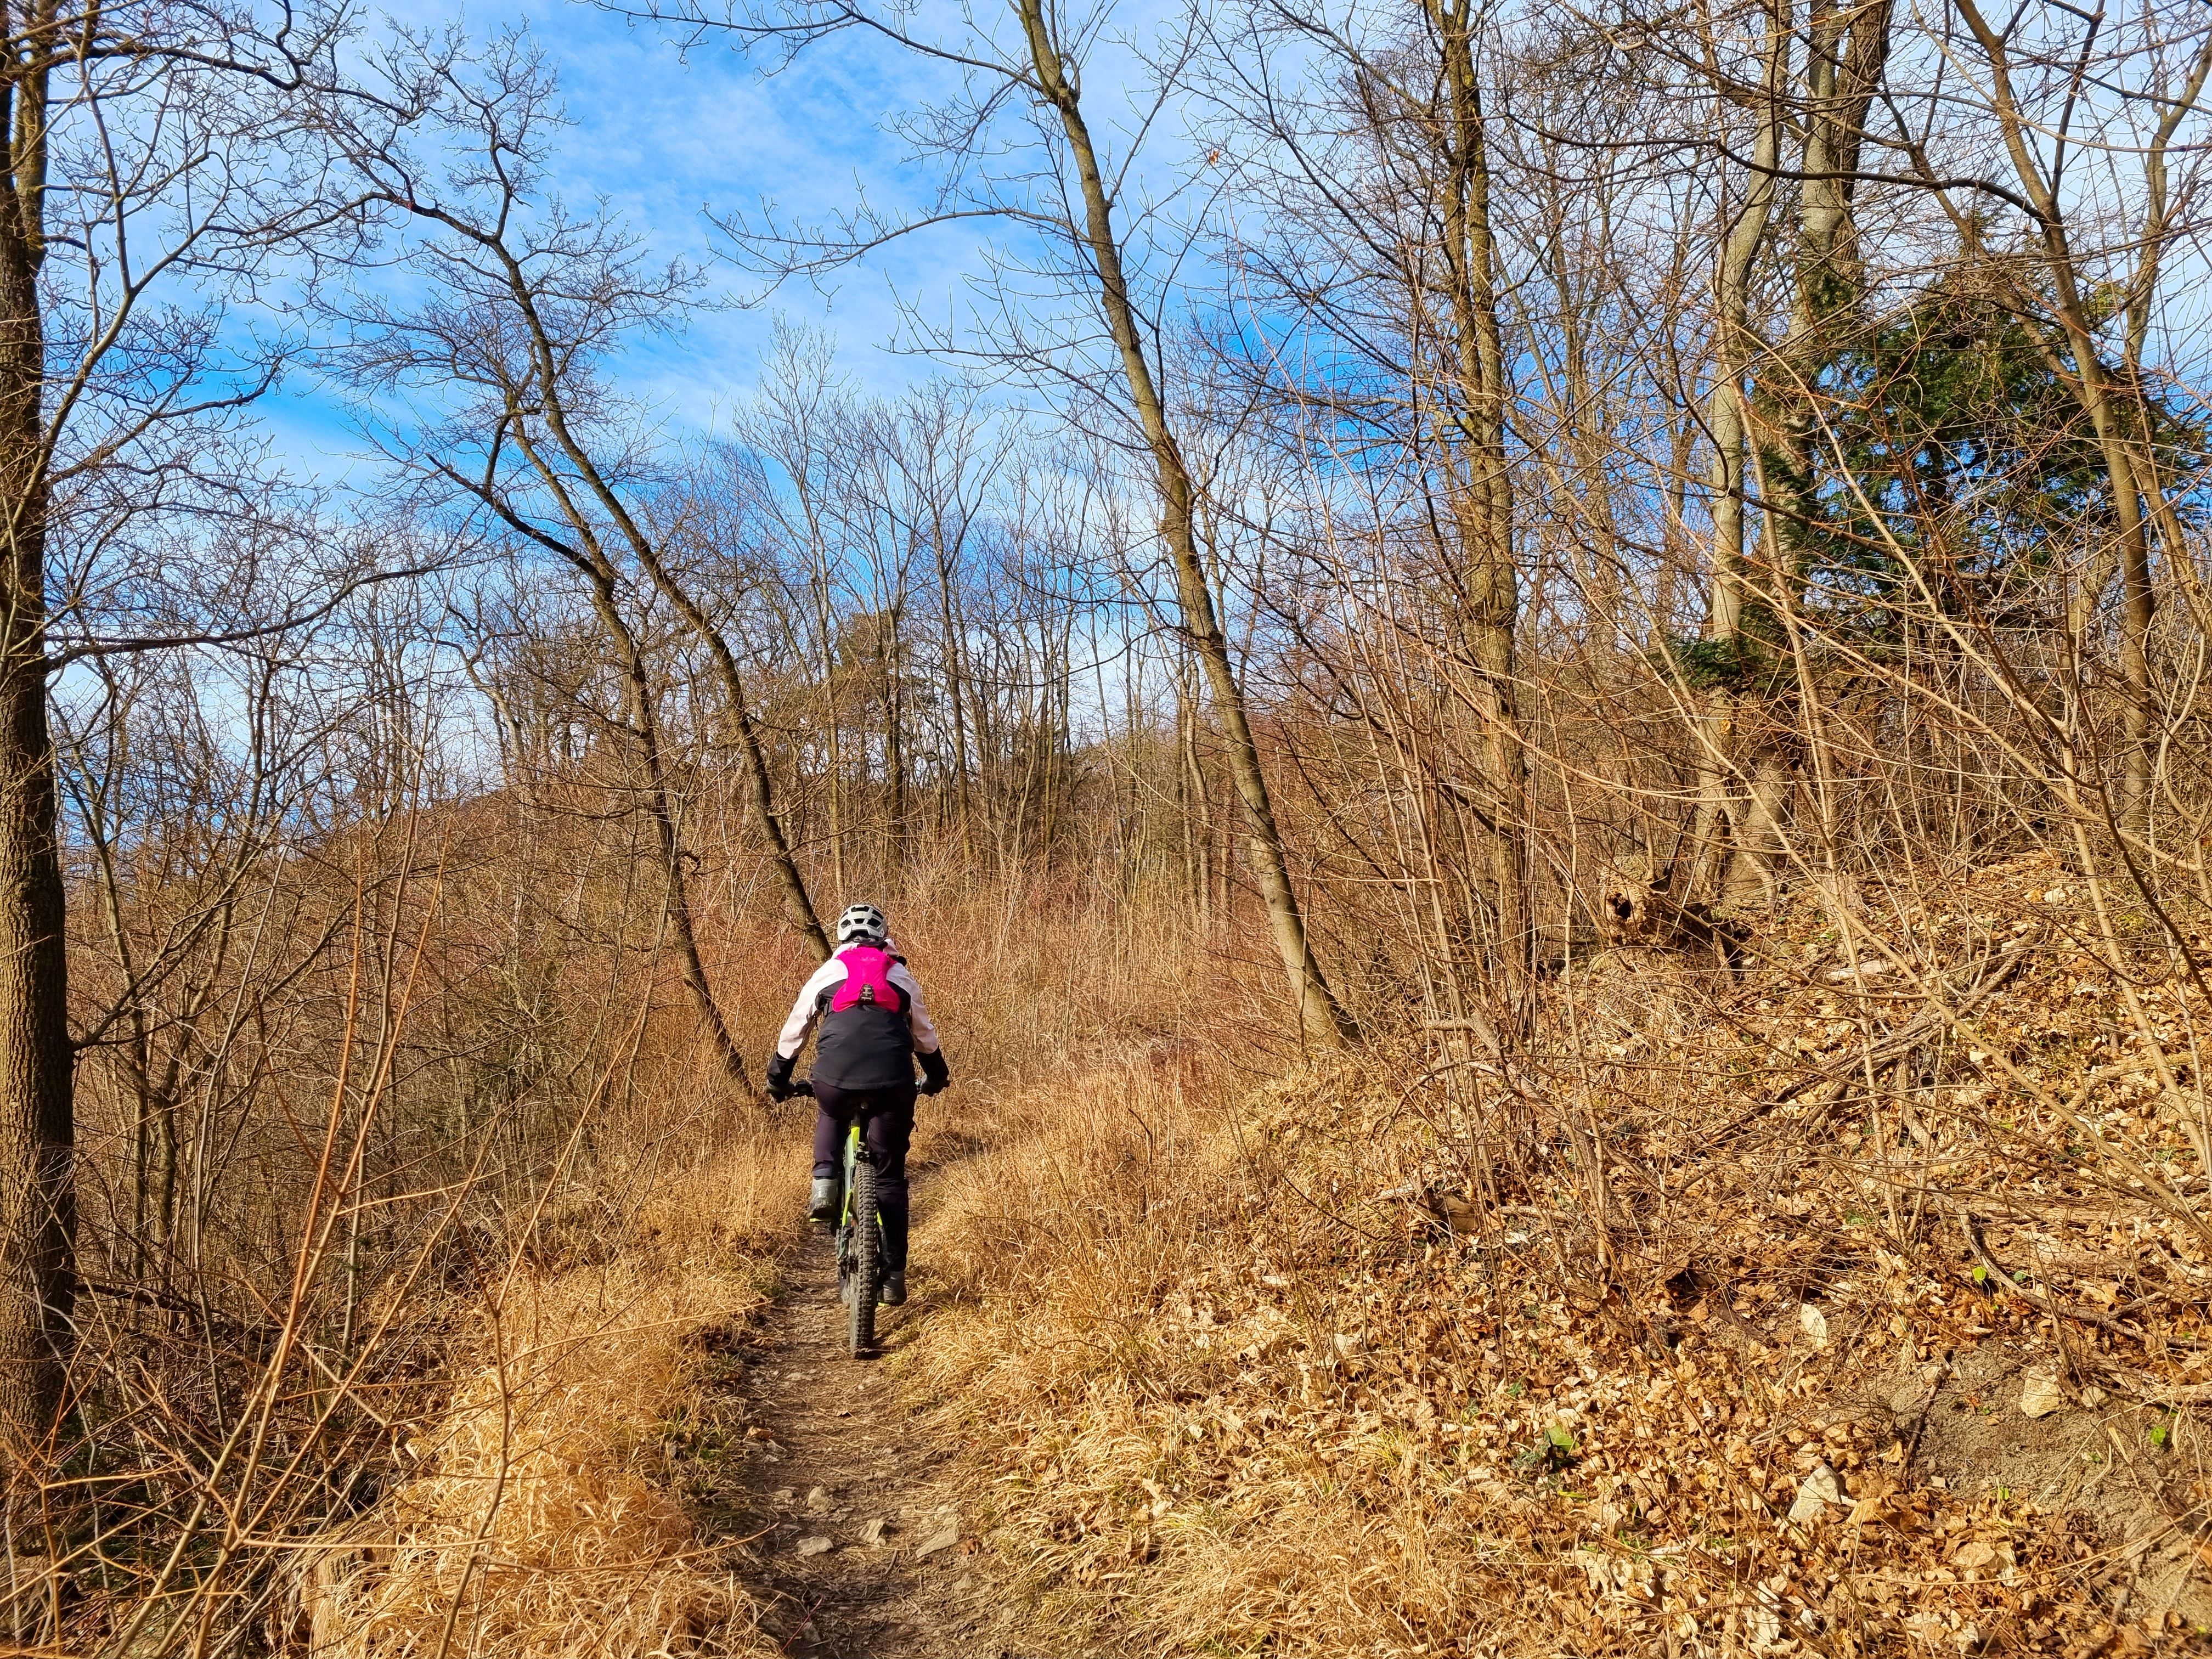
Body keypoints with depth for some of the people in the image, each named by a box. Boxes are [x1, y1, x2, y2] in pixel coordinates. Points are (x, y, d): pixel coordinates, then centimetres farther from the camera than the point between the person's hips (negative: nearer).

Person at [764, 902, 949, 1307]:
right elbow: (924, 1035, 35)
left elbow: (792, 1032, 27)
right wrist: (936, 1076, 52)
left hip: (835, 1076, 0)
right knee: (890, 1177, 12)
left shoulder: (827, 972, 20)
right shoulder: (902, 975, 23)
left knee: (830, 1117, 36)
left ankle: (824, 1185, 12)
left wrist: (778, 1081, 41)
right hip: (892, 1079, 0)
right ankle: (893, 1276, 10)